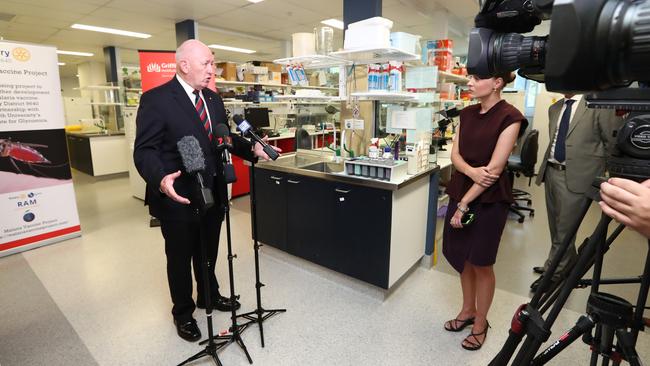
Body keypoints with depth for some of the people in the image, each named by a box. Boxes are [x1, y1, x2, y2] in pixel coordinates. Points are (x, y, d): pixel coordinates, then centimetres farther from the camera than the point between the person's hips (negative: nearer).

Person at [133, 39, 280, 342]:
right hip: (178, 198, -6)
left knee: (209, 252, 24)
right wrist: (161, 179, -36)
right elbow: (144, 150, -17)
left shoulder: (213, 99, 8)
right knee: (180, 258, 15)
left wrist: (252, 149, -6)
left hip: (212, 194, 6)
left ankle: (208, 295, 49)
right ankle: (183, 313, 38)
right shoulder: (155, 100, -14)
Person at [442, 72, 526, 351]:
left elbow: (495, 168, -17)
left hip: (489, 199, -6)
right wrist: (471, 171, -18)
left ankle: (480, 323, 29)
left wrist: (464, 204, -16)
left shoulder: (510, 117, -12)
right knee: (462, 257, 15)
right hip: (460, 191, 6)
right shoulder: (467, 113, 7)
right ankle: (468, 310, 37)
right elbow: (455, 154, 5)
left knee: (481, 262, 6)